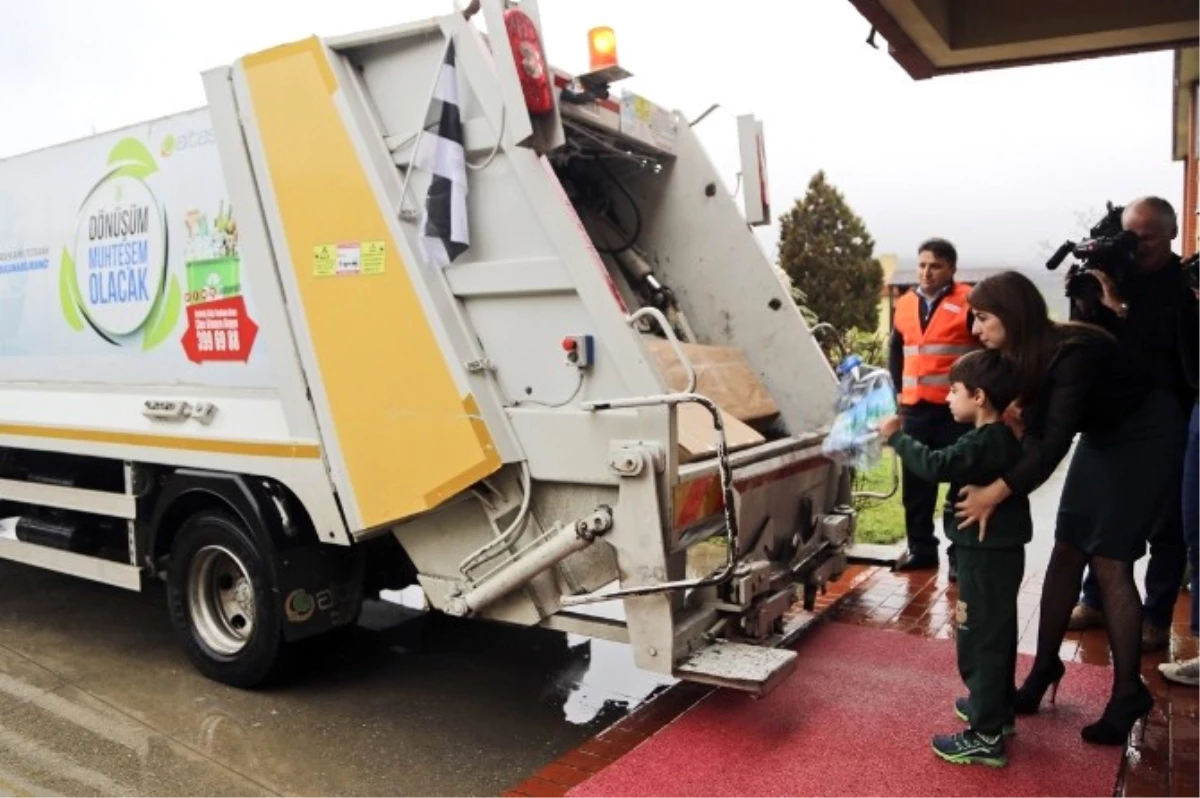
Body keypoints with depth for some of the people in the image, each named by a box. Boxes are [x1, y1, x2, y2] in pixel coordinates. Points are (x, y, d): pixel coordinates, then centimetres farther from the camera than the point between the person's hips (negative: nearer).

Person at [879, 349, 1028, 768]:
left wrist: (896, 436, -25)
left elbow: (936, 465, -35)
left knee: (980, 640, -3)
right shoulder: (1004, 438, 8)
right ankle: (997, 707, 38)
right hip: (998, 551, 10)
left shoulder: (983, 443, -23)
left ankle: (986, 736, 4)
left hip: (986, 556, -10)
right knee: (996, 634, 22)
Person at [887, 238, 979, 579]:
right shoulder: (904, 305, 11)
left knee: (961, 482, 4)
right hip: (915, 408, 6)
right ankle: (921, 548, 23)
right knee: (915, 482, 11)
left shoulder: (969, 302, -6)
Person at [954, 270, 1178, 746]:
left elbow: (1056, 441, -39)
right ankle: (1045, 669, 16)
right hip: (1100, 439, 8)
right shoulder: (1026, 356, -7)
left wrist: (998, 492, -47)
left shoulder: (1073, 352, -32)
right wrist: (986, 481, -27)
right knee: (1065, 554, 5)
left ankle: (1128, 693, 4)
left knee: (1109, 562, -10)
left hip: (1142, 440, -8)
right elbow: (1034, 431, -10)